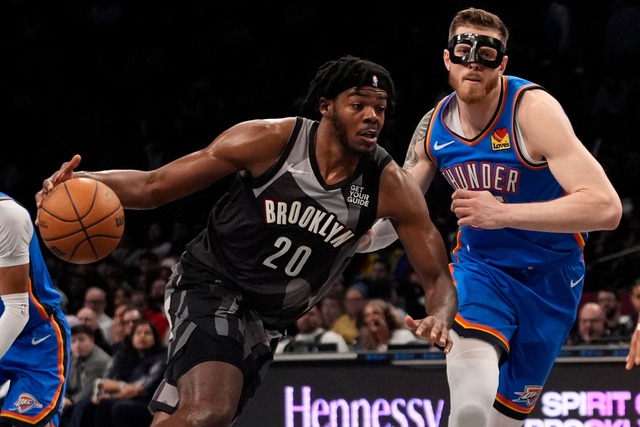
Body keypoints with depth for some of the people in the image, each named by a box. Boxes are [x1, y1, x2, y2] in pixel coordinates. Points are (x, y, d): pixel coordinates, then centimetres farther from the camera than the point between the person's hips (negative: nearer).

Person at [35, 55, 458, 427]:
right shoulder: (269, 141, -18)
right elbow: (153, 186, -11)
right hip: (211, 285, -4)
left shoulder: (390, 186, -12)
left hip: (268, 320, 4)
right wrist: (85, 181, -30)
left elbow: (439, 277, -8)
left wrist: (439, 318, -33)